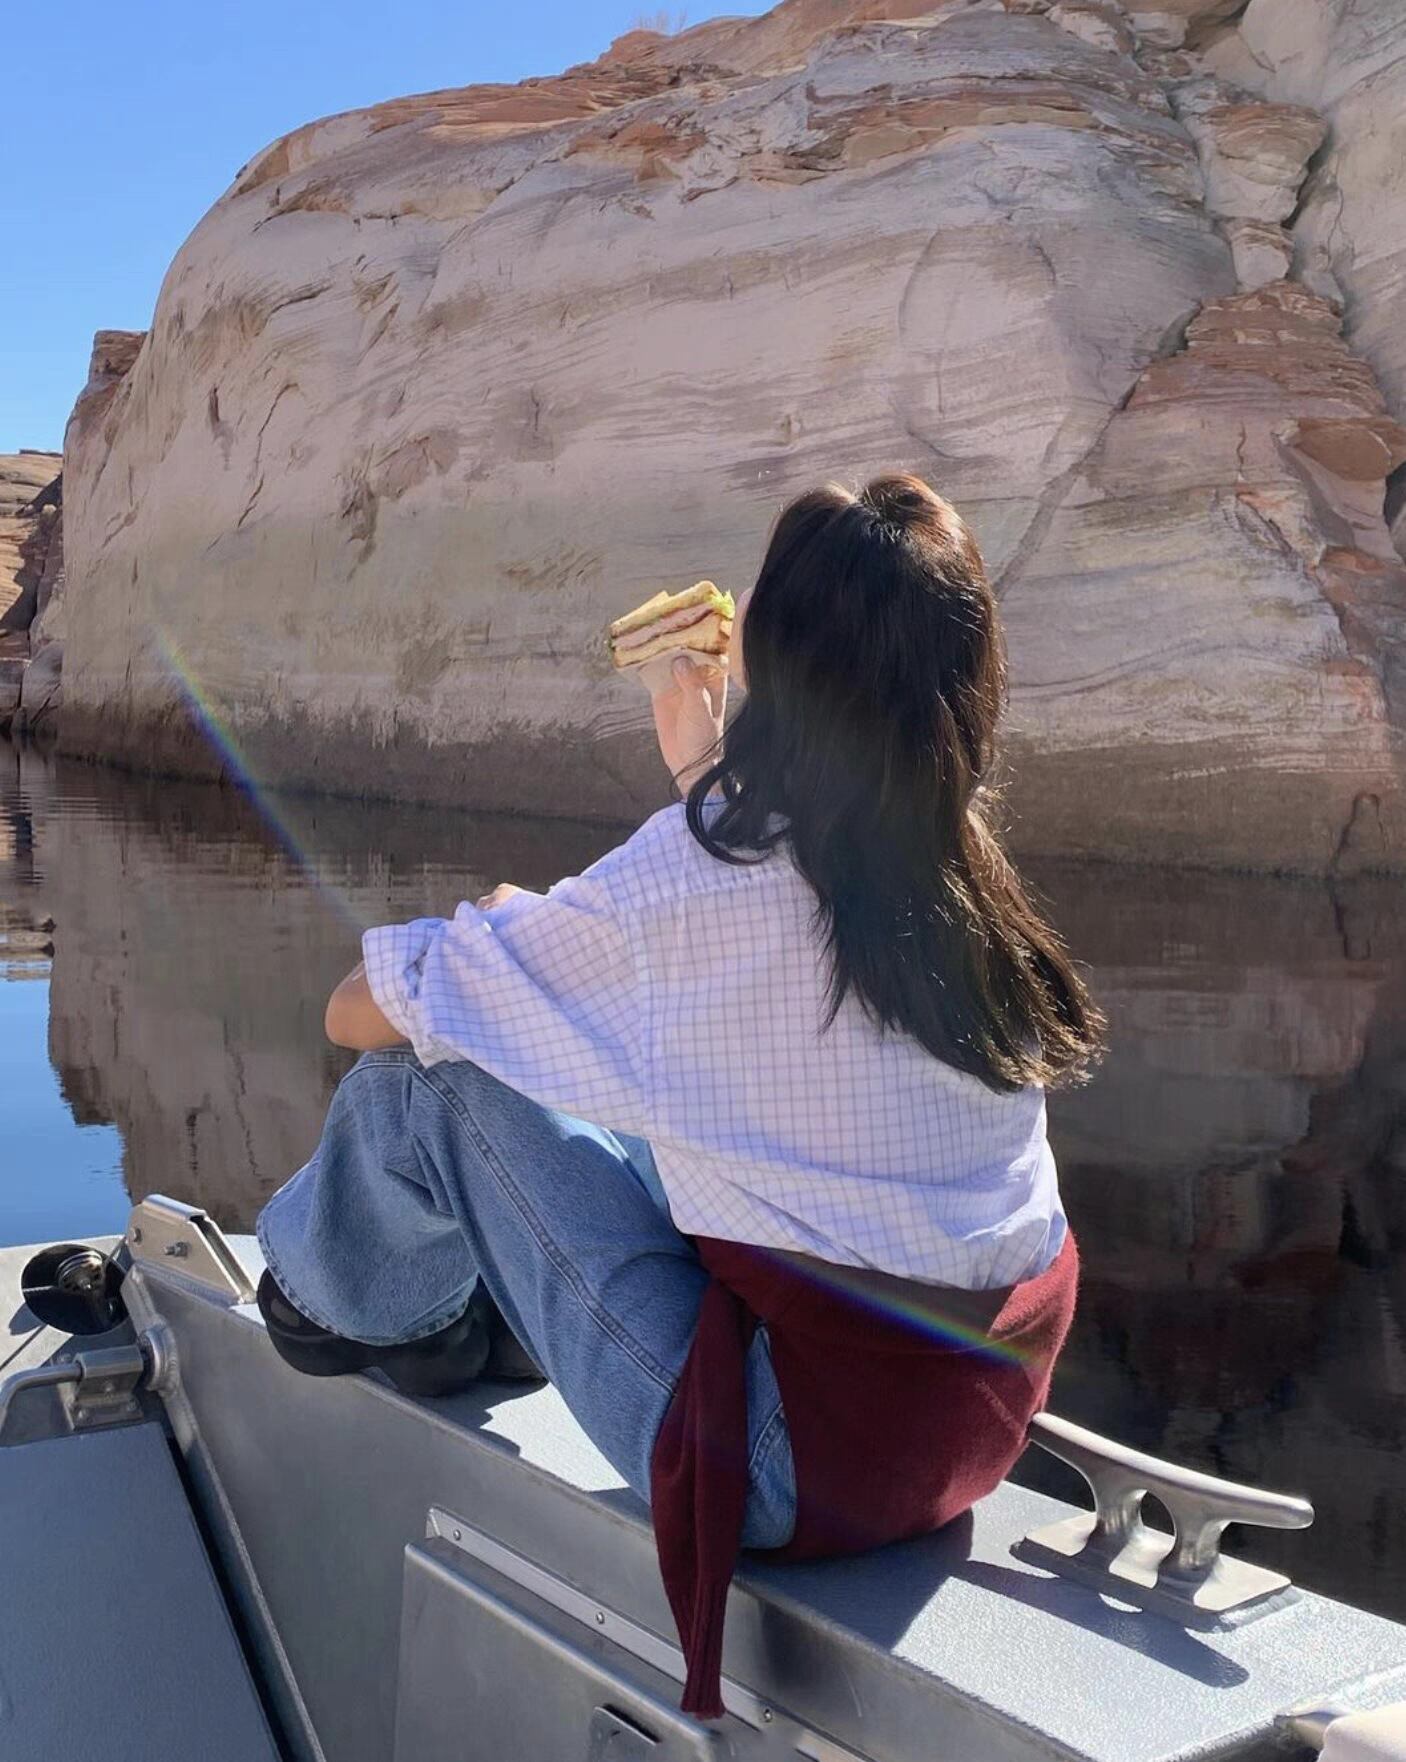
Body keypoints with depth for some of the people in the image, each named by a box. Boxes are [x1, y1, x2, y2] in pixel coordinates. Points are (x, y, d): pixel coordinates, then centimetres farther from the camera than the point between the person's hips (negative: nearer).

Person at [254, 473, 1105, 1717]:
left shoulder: (700, 875, -19)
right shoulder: (962, 868, -2)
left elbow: (359, 1013, -7)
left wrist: (499, 937, 12)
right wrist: (707, 776, 26)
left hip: (799, 1460, -7)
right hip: (981, 1423, 7)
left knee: (433, 1071, 3)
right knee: (636, 1104, 23)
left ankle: (338, 1303, 33)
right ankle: (472, 1323, 45)